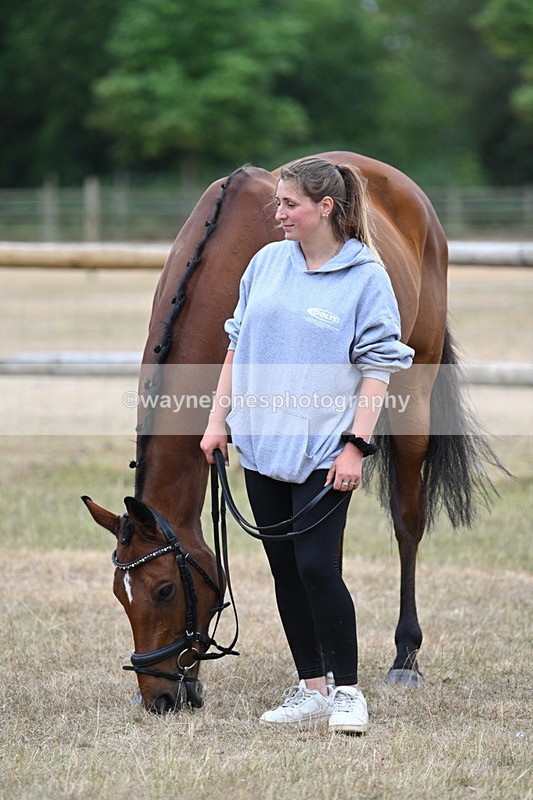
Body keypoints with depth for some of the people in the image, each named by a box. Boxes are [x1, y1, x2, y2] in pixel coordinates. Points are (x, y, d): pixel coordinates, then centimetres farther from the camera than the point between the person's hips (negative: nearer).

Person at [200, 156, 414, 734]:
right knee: (285, 570, 10)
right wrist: (218, 420, 10)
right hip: (261, 444, 6)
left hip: (323, 449, -6)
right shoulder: (267, 263, 7)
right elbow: (237, 346, 15)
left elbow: (377, 369, -9)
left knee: (317, 567, -12)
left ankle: (347, 692, 1)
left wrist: (357, 445, -16)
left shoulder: (366, 276, -8)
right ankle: (310, 688, 19)